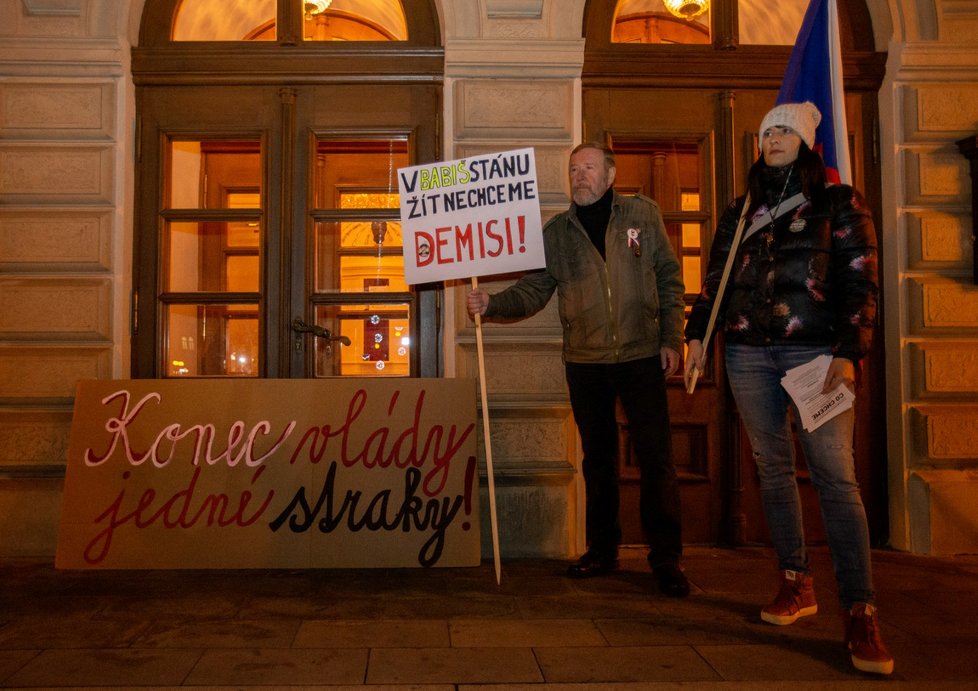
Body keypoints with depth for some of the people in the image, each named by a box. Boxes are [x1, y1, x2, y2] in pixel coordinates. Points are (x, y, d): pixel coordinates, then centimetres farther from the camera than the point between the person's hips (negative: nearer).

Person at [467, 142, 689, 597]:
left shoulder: (643, 214, 4)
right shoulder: (556, 231, 7)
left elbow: (669, 278, 4)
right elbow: (533, 290, 3)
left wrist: (671, 338, -4)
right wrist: (492, 303, -14)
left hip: (641, 356, -2)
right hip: (585, 363, 2)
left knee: (656, 458, -2)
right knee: (598, 460, 11)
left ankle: (666, 558, 11)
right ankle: (602, 550, 24)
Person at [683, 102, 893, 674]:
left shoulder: (839, 203, 5)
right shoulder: (741, 211, 17)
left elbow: (861, 282, -2)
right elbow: (716, 278, 17)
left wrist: (849, 353, -11)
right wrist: (697, 334, 8)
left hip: (814, 348, -4)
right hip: (748, 351, 4)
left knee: (835, 474, -12)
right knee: (773, 468, 6)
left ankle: (861, 612, -8)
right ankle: (798, 585, 18)